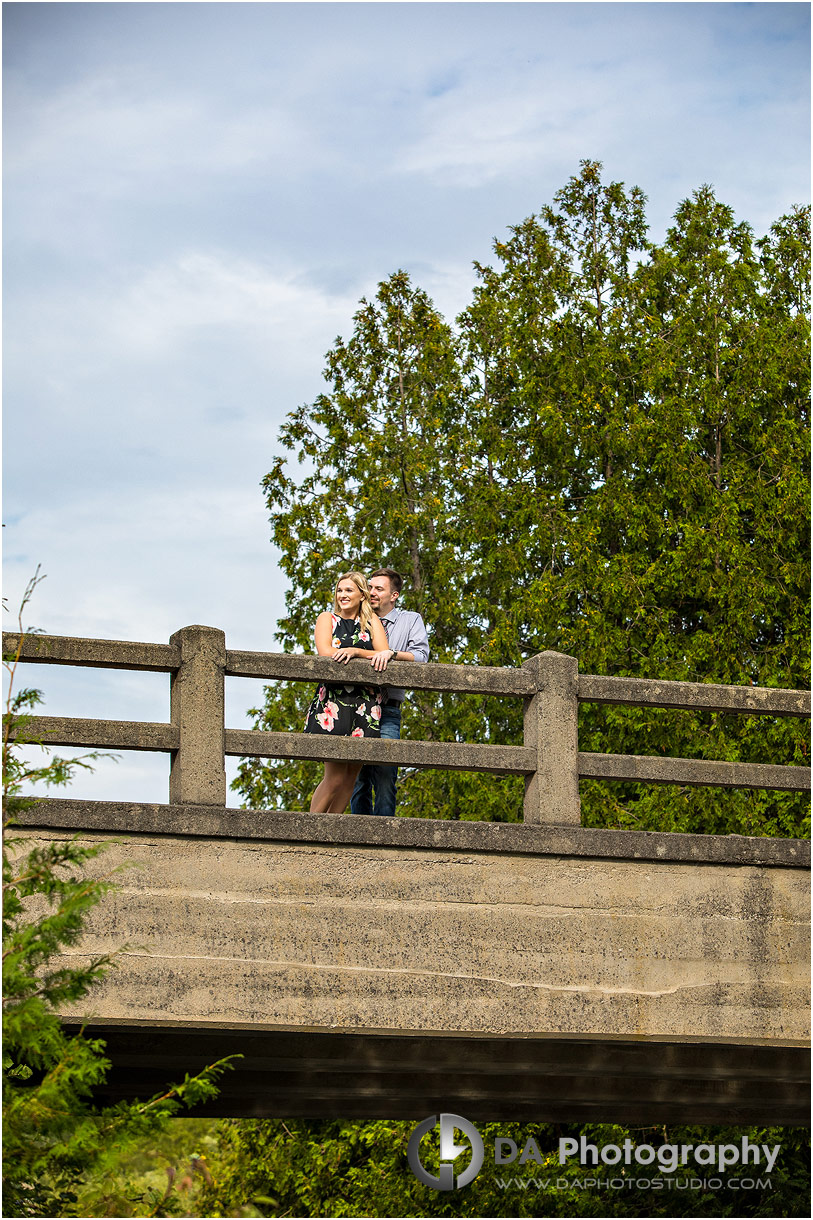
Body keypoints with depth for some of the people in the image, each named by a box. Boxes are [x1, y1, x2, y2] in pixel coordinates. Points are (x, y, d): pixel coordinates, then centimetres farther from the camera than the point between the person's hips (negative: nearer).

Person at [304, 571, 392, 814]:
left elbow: (383, 655, 5)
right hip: (332, 702, -3)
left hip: (366, 706, 3)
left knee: (350, 777, -1)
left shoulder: (372, 622, 18)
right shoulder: (327, 619, 14)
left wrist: (354, 651, -10)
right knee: (335, 777, -12)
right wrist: (369, 654, -5)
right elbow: (325, 653, -4)